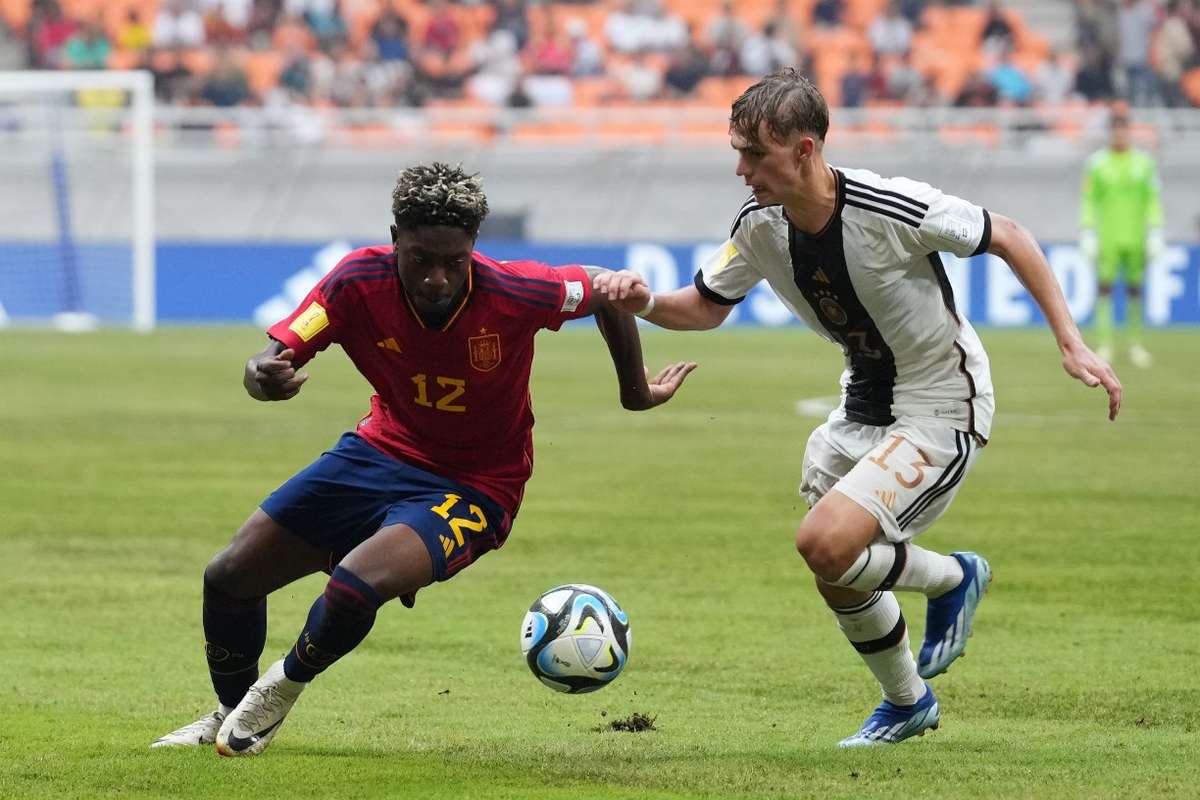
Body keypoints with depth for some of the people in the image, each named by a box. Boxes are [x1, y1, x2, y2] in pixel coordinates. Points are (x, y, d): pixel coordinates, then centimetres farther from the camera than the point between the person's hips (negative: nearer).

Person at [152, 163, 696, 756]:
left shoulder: (515, 293, -26)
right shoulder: (360, 281, -22)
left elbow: (604, 291, -7)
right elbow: (269, 361, -23)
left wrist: (635, 391, 6)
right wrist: (264, 378, -48)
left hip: (474, 485, -4)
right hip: (383, 450, 4)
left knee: (355, 586, -30)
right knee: (229, 578, 4)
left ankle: (280, 692, 3)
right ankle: (230, 714, 34)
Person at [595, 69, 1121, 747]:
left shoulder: (893, 209, -28)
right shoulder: (760, 229, -9)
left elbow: (1007, 237, -14)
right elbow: (705, 308, 6)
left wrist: (1072, 343, -15)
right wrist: (644, 304, -17)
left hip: (941, 410, -7)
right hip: (865, 406, 7)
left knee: (825, 542, -23)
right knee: (838, 575, 12)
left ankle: (952, 579, 6)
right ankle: (907, 703, 39)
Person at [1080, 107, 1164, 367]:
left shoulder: (1144, 162, 5)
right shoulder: (1096, 163, 2)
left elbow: (1153, 201, 5)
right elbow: (1088, 201, 1)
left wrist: (1155, 234, -2)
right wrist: (1087, 235, -5)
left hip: (1135, 237, 1)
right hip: (1107, 238, -1)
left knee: (1135, 290, 5)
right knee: (1104, 289, -6)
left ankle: (1136, 345, 13)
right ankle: (1104, 345, -4)